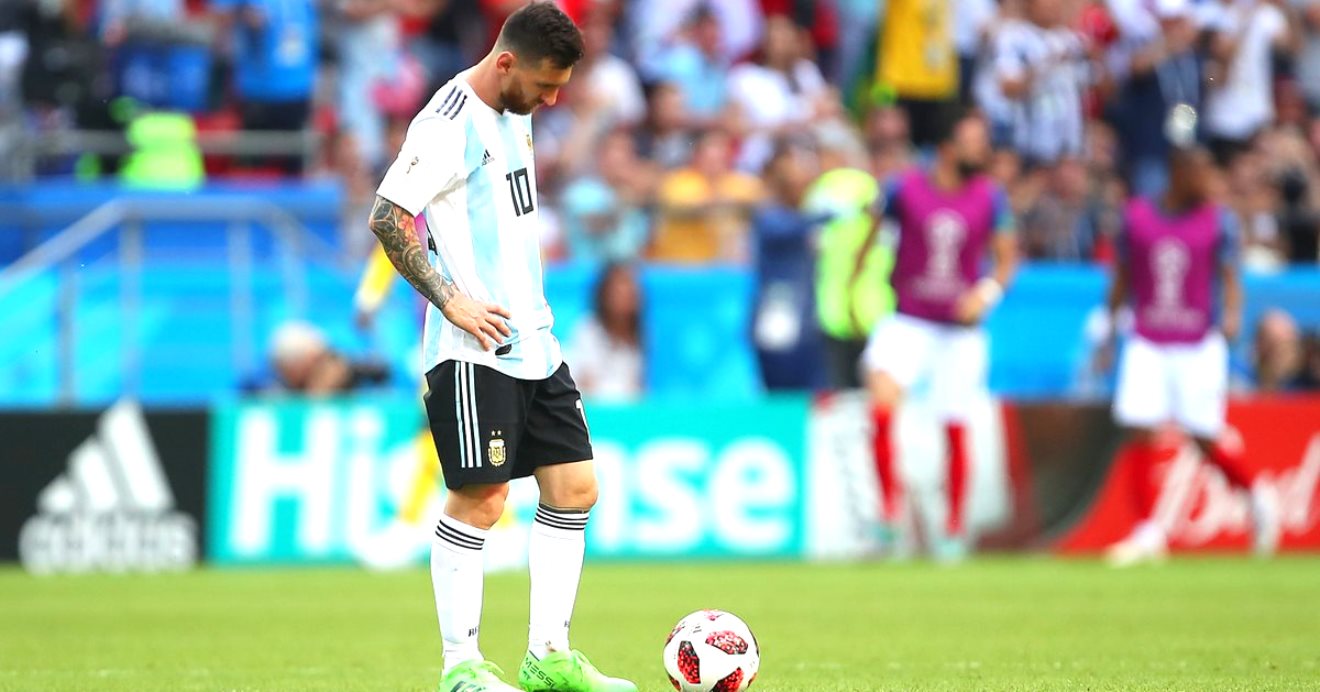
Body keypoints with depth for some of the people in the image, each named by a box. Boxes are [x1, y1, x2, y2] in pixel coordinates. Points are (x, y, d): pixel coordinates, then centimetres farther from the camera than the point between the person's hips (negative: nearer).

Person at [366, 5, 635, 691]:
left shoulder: (515, 116, 14)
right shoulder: (450, 125, -15)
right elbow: (387, 217, -19)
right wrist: (453, 302, -20)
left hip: (533, 342, 9)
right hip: (474, 351, -9)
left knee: (574, 486, 7)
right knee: (479, 500, -7)